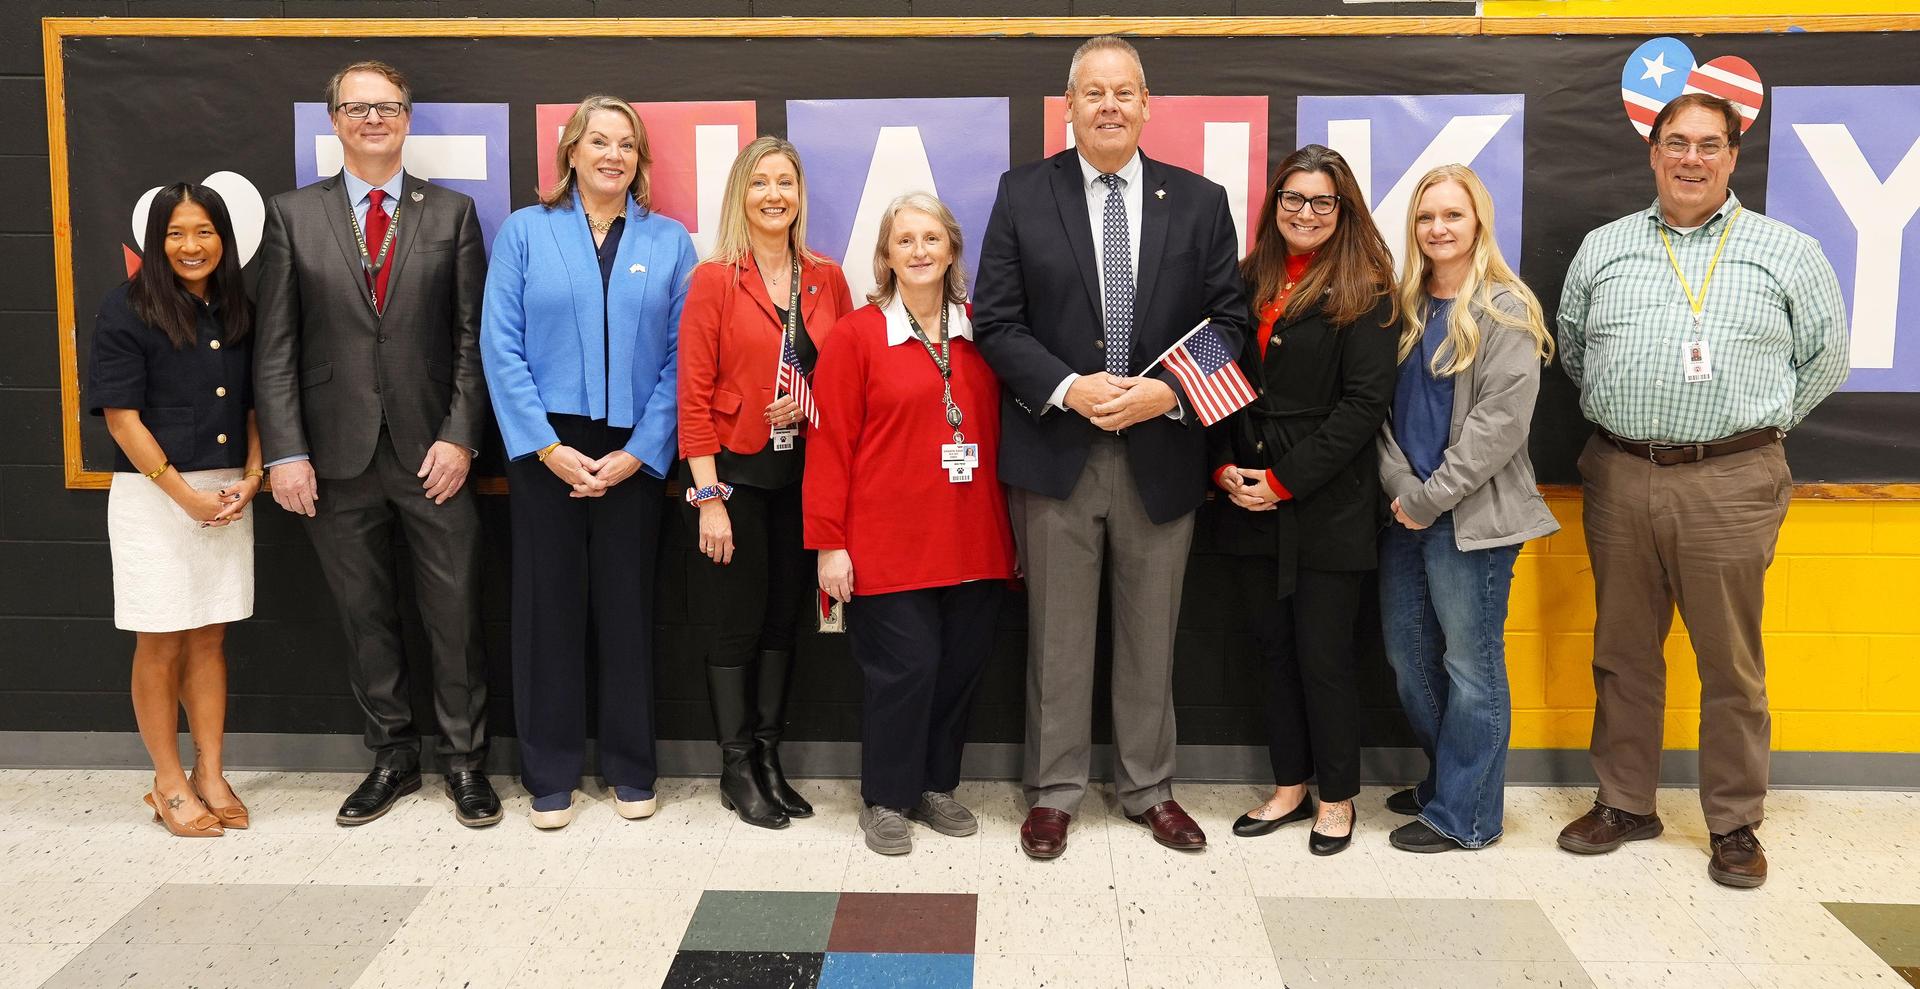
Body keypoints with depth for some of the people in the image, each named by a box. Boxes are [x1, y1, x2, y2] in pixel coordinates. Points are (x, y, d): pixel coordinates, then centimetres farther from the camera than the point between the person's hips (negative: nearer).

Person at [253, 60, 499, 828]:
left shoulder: (452, 213, 5)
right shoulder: (291, 215, 5)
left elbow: (472, 337, 1)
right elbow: (276, 346, 2)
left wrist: (460, 436, -8)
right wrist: (286, 452, -6)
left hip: (432, 449, -1)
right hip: (338, 454, 1)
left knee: (454, 614, 3)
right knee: (365, 616, 10)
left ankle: (464, 760, 18)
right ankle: (392, 756, 25)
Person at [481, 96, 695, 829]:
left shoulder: (670, 242, 5)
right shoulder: (525, 231, 3)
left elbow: (680, 358, 0)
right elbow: (500, 346, -3)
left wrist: (638, 453, -9)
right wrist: (547, 446, -11)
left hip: (633, 454, 1)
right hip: (545, 449, 0)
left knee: (628, 606, 8)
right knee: (547, 605, 5)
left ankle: (630, 768, 21)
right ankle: (550, 774, 18)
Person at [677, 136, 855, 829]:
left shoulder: (827, 280, 6)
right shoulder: (715, 279, -6)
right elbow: (694, 394, -9)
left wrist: (813, 401, -9)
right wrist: (708, 496, -14)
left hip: (802, 474, 4)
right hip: (735, 473, -4)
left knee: (784, 620, 11)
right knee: (737, 624, 3)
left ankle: (769, 758, 23)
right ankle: (737, 770, 16)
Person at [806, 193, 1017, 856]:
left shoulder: (980, 334, 10)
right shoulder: (855, 335, -2)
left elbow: (997, 429, 13)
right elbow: (830, 444, -4)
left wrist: (1011, 528, 11)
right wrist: (828, 542, -7)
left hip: (973, 542, 4)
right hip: (890, 544, -4)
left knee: (963, 664, 9)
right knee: (905, 668, -2)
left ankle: (936, 786, 28)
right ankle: (886, 800, 18)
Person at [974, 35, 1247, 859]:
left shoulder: (1199, 201, 4)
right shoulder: (1023, 194, 1)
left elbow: (1229, 320, 2)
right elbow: (996, 321, -3)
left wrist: (1168, 393, -14)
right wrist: (1068, 387, -17)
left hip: (1163, 453, 1)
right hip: (1055, 450, -1)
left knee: (1151, 635, 13)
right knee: (1057, 635, 8)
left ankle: (1148, 789, 28)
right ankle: (1053, 792, 23)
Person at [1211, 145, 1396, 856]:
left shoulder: (1362, 292, -5)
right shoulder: (1247, 283, 9)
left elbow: (1364, 402, -12)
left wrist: (1284, 479, -15)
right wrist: (1224, 469, -3)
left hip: (1327, 505, -5)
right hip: (1247, 503, 5)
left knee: (1323, 655, 2)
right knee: (1275, 650, 13)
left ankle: (1337, 797, 20)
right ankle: (1290, 785, 27)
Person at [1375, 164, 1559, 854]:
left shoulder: (1506, 309, -7)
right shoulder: (1405, 307, 12)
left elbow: (1501, 417, -15)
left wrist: (1432, 496, -16)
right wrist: (1398, 485, -6)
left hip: (1471, 516, -7)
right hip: (1405, 512, 7)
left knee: (1471, 663, 1)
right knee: (1407, 654, 14)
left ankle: (1463, 814, 12)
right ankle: (1443, 779, 32)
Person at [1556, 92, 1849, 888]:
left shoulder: (1788, 252, 3)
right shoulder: (1602, 248, 10)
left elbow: (1825, 359, 9)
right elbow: (1572, 351, 19)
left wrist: (1754, 425, 6)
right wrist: (1624, 414, 10)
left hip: (1730, 484, -2)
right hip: (1618, 476, 3)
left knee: (1730, 663, 4)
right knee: (1622, 652, 11)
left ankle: (1735, 823, 18)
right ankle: (1624, 803, 25)